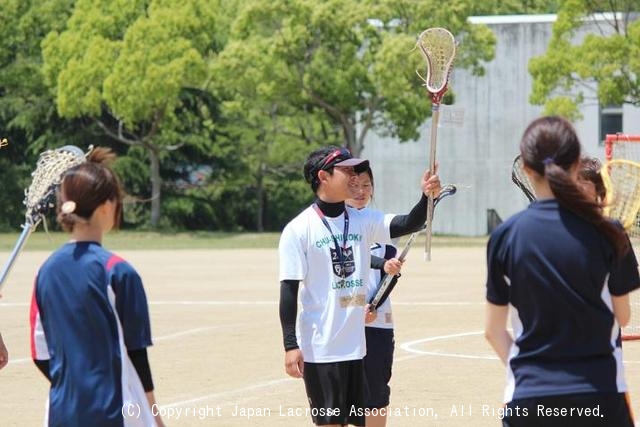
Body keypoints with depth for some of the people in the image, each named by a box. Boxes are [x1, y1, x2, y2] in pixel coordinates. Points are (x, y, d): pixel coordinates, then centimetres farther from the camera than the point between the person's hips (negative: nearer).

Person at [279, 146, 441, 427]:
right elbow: (289, 289, -8)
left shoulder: (364, 221, 8)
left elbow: (408, 224, -5)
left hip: (358, 346, 5)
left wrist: (427, 198, -25)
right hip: (320, 348, -5)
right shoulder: (298, 230, -6)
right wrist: (290, 345, -13)